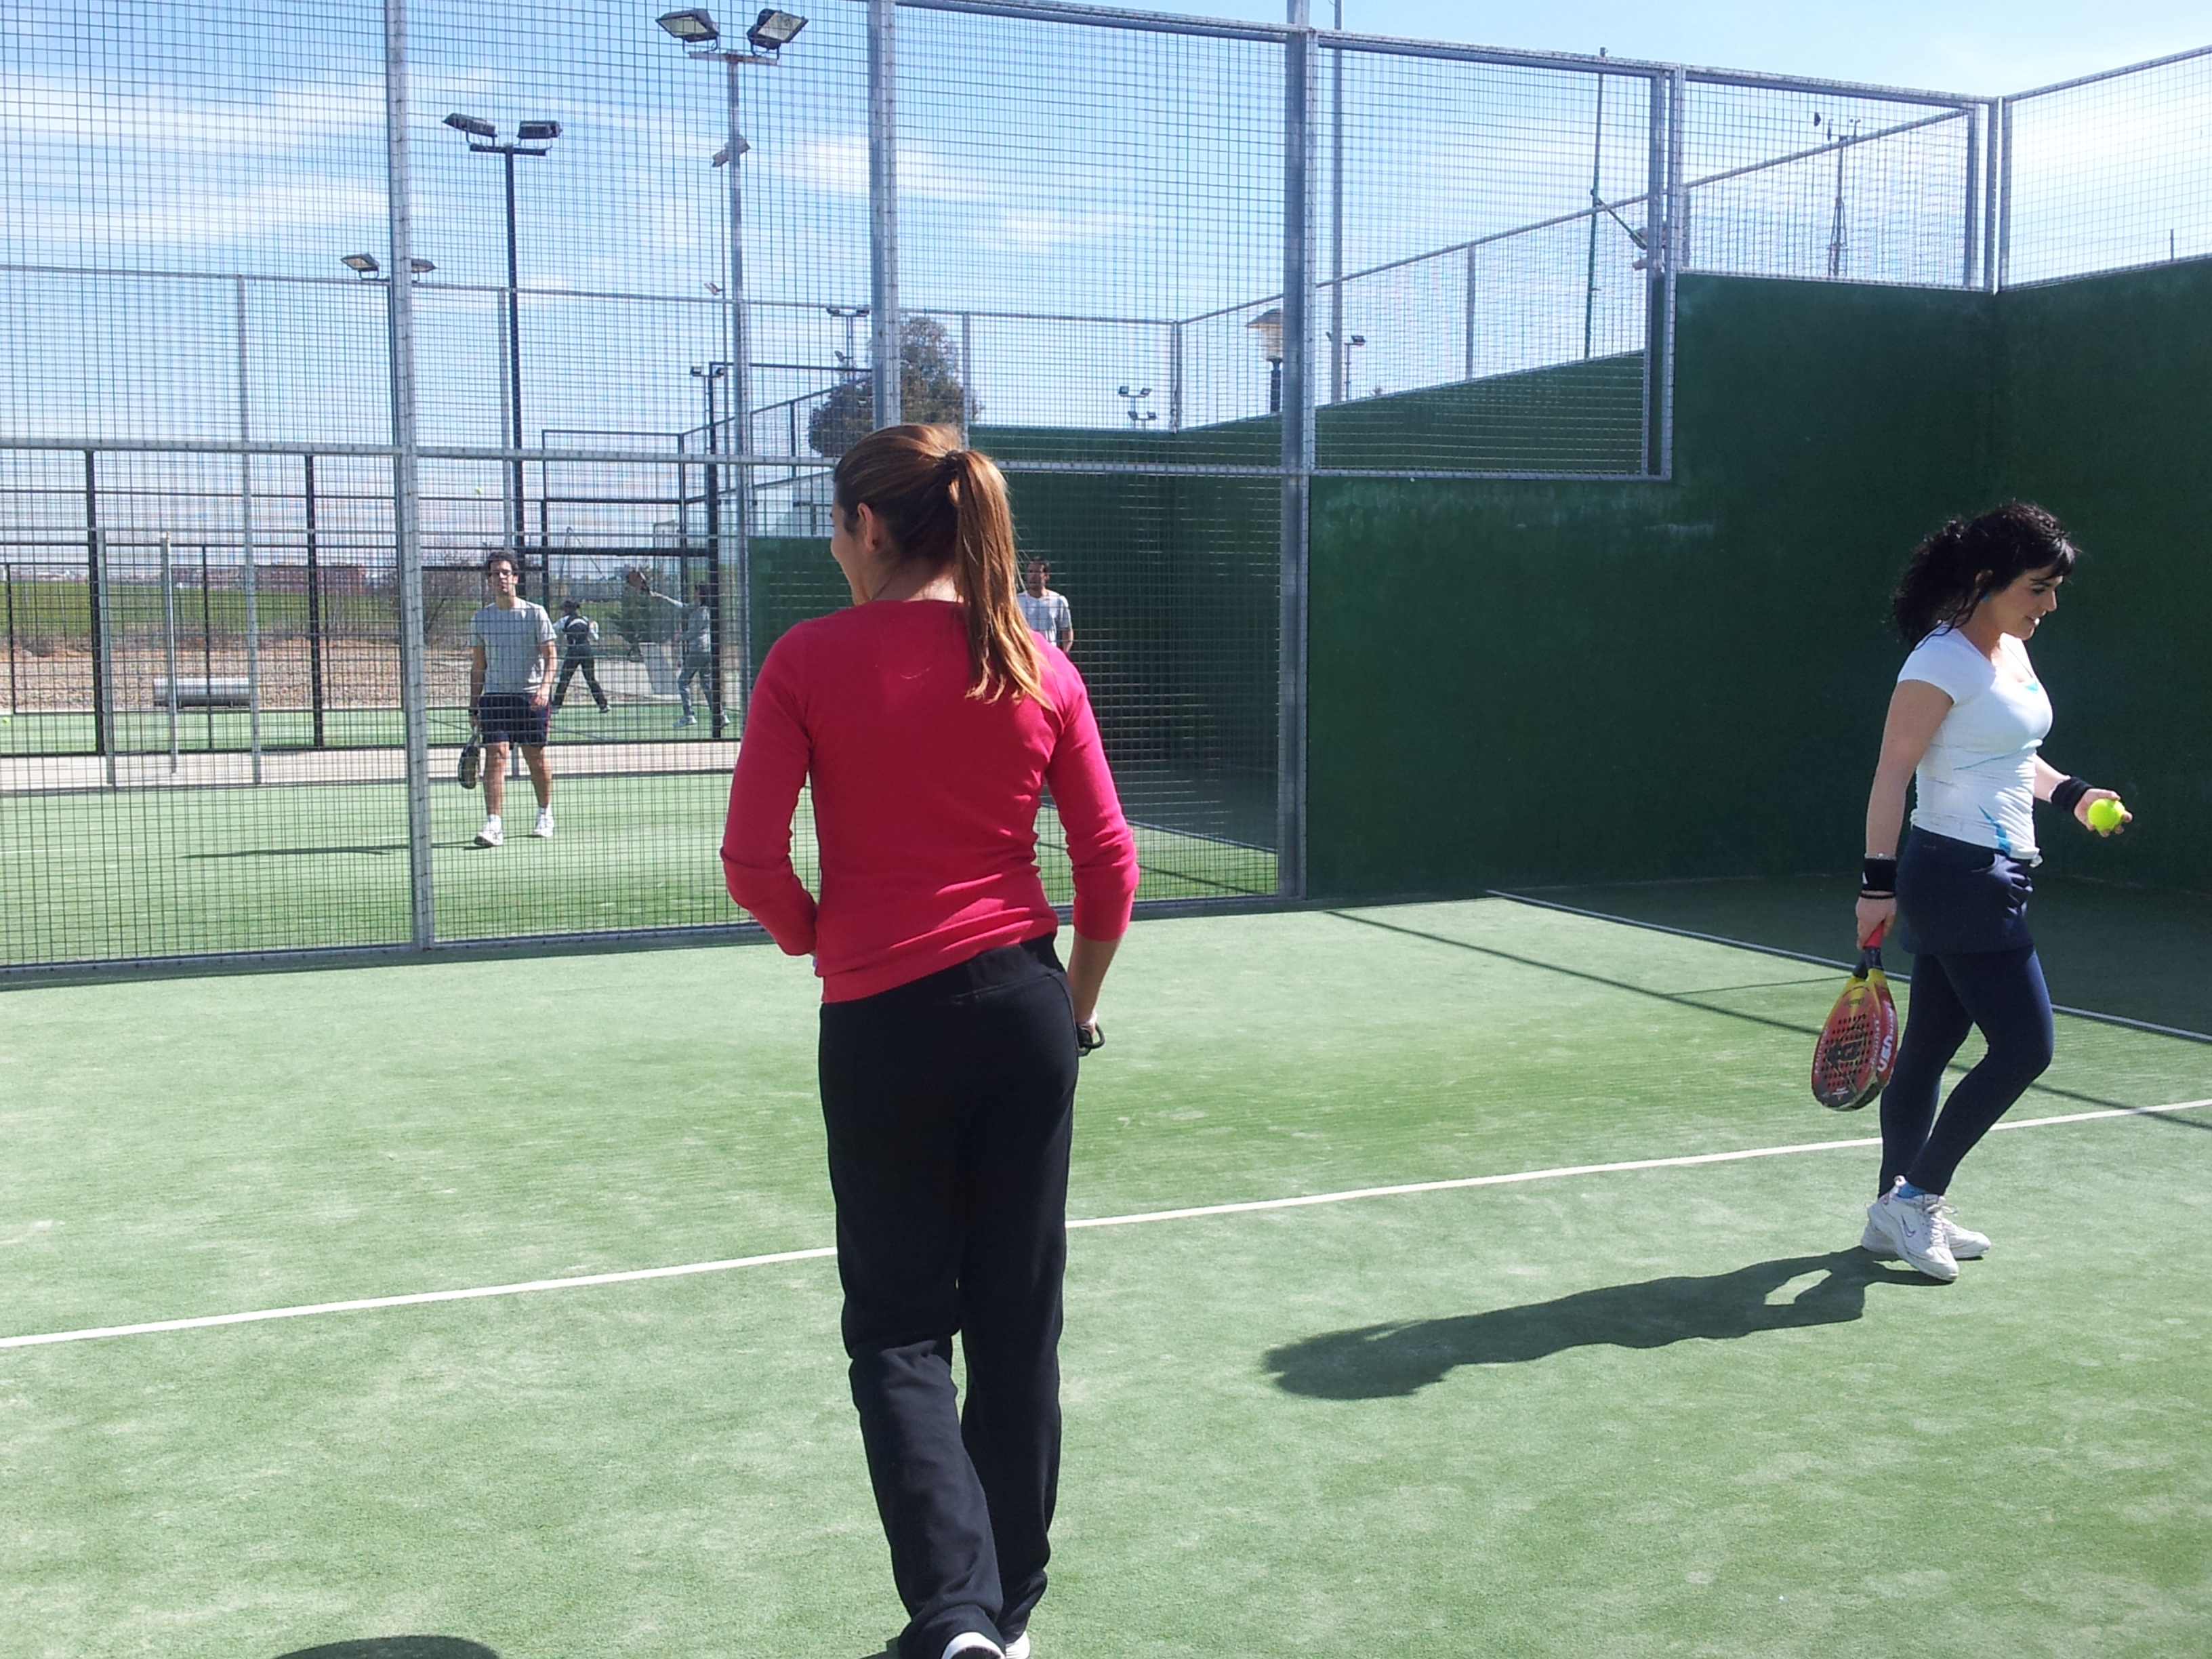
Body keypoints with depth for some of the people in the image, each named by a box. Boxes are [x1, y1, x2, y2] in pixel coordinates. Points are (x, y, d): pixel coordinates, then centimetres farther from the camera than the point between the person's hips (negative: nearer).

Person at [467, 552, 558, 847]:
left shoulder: (535, 614, 0)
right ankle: (493, 824, -17)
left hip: (531, 696, -1)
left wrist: (545, 687, -21)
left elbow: (549, 656, -4)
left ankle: (545, 815, 26)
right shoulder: (480, 619, 8)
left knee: (536, 758, 5)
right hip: (494, 696, 2)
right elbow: (478, 667, 14)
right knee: (495, 755, -11)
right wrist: (474, 707, 11)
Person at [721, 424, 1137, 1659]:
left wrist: (827, 944, 9)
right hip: (1024, 1007, 3)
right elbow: (1110, 862, 2)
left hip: (882, 1024, -3)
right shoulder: (1040, 667, 1)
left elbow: (754, 862, -9)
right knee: (1019, 1323, 14)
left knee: (901, 1333, 10)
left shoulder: (810, 661, -7)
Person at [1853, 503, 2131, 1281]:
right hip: (1958, 878, -9)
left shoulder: (2014, 653, 12)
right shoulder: (1943, 662, -16)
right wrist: (1879, 882, -20)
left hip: (1996, 878, 9)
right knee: (2025, 1045, -8)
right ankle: (1915, 1196, 3)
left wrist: (2069, 794, 9)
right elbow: (1892, 772, -18)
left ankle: (1898, 1214, 22)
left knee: (1930, 1049, 13)